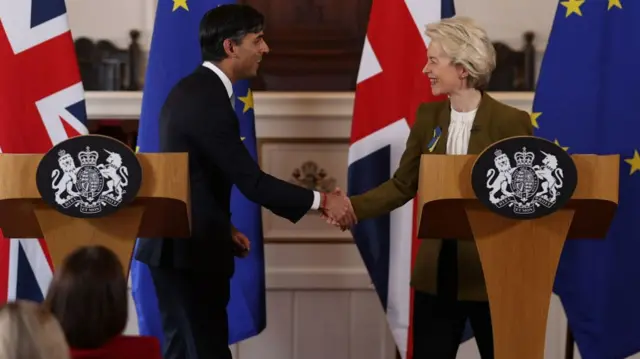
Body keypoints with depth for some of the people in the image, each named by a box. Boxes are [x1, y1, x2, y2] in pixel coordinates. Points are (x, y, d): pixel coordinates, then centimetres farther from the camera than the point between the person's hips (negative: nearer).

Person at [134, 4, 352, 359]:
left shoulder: (191, 89, 11)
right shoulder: (209, 101, -20)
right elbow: (251, 181, -22)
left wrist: (222, 228, 15)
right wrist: (321, 201, -15)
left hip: (176, 243, 10)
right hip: (190, 249, -10)